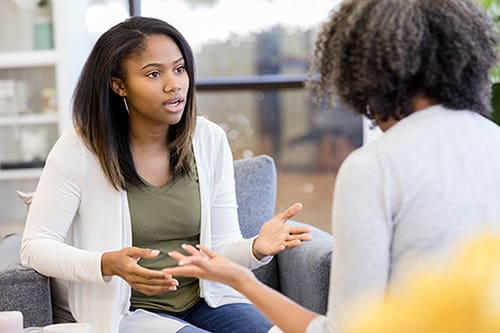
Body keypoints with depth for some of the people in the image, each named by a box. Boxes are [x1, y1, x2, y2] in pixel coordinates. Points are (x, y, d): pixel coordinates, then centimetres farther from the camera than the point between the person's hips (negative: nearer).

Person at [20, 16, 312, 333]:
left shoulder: (211, 139, -1)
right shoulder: (79, 149, -12)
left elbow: (222, 247, 1)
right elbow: (36, 246, -10)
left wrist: (257, 248, -23)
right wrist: (108, 265, -27)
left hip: (205, 301, 4)